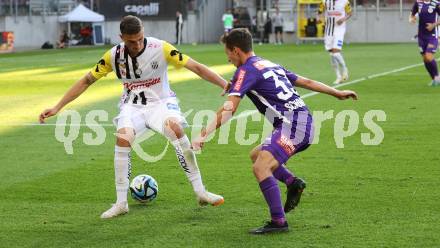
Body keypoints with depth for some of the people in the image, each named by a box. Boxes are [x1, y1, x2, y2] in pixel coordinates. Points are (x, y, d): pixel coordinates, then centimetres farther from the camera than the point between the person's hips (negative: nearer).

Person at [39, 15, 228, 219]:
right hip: (133, 105, 2)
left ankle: (200, 191, -24)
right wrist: (57, 108, -4)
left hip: (161, 101, -2)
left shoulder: (161, 48, -18)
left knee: (176, 129, -33)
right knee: (123, 138, -28)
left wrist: (227, 85, -25)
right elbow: (86, 81, -1)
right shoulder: (113, 55, -10)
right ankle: (121, 203, -16)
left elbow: (196, 67, -18)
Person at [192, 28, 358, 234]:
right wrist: (337, 93, 39)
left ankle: (278, 222, -22)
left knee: (260, 167, -18)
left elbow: (229, 109, -15)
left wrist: (203, 134, -20)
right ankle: (292, 182, 11)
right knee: (256, 155, 23)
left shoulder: (246, 70, -4)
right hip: (304, 122, 10)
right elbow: (306, 82, 28)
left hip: (293, 124, -10)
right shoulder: (271, 65, 22)